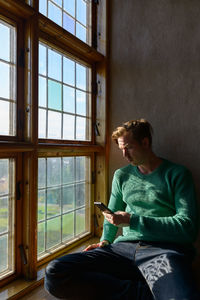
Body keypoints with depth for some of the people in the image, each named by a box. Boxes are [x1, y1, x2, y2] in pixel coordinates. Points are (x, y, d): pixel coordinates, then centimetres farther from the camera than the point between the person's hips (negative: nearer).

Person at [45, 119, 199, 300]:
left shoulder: (177, 174, 6)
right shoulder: (121, 175, 21)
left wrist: (133, 221, -9)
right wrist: (105, 241, 9)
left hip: (162, 250, -6)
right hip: (124, 247, 6)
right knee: (54, 273, -20)